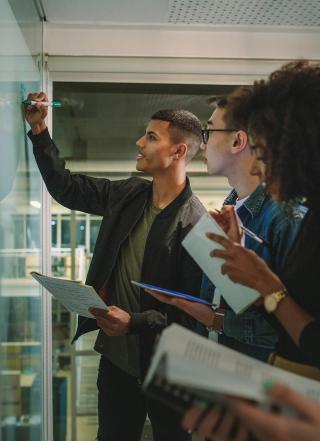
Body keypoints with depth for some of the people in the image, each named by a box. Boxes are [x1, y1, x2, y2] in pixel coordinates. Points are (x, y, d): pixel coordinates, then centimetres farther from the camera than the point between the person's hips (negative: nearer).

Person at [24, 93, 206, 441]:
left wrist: (134, 322, -27)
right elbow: (65, 187, 9)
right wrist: (38, 130, 3)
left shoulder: (195, 223, -21)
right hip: (115, 357, 7)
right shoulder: (128, 195, 0)